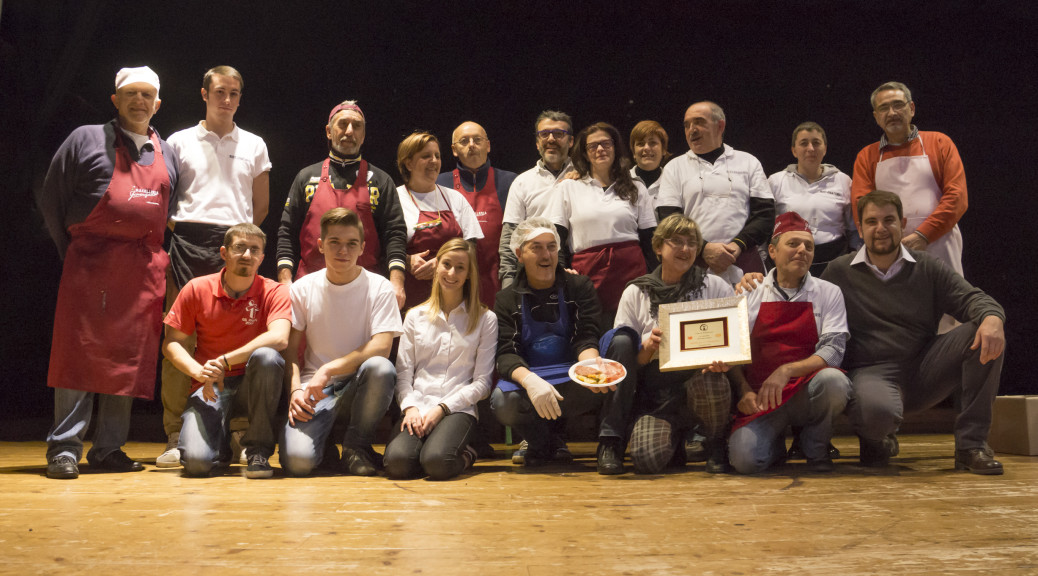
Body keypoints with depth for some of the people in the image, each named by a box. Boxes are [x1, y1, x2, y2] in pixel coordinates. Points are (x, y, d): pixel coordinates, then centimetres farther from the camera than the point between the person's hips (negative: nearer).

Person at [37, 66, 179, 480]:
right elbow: (50, 200, 8)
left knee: (131, 359, 2)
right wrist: (71, 252, 3)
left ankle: (108, 448, 10)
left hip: (145, 270, 4)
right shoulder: (86, 140, 8)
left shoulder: (167, 154, 19)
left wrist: (156, 256, 11)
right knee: (80, 353, -7)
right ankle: (64, 448, -1)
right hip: (91, 262, -4)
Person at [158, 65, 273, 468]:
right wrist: (176, 233, 4)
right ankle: (176, 437, -2)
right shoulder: (180, 141, 14)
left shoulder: (254, 145, 17)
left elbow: (261, 204, 20)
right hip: (188, 243, -1)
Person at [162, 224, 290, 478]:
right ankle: (222, 443, 17)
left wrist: (224, 361, -27)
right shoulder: (197, 289, 1)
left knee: (267, 356, -36)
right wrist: (198, 370, -18)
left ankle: (259, 450, -18)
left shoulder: (274, 292, -5)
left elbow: (279, 338, -24)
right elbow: (171, 343, 2)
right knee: (197, 461, -25)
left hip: (253, 385, 0)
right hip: (210, 386, 0)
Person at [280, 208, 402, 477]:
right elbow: (290, 348, 3)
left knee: (380, 367, -36)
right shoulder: (303, 288, 3)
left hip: (360, 385, 0)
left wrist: (329, 369, -23)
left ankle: (357, 447, -9)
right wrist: (295, 389, -14)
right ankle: (326, 443, 13)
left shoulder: (379, 288, -3)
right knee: (297, 460, -27)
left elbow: (381, 347, -16)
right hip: (314, 386, 0)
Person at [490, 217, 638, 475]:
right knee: (503, 401, -35)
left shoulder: (580, 287, 10)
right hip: (531, 383, -1)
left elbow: (586, 338, -4)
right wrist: (531, 381, -29)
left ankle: (610, 442, -21)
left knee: (623, 340, -23)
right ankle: (542, 442, 0)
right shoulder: (507, 299, 7)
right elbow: (506, 355, -6)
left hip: (578, 383, 1)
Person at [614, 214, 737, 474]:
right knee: (646, 459, -26)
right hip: (655, 394, 0)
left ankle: (717, 443, -4)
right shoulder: (635, 293, 8)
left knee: (708, 379, -37)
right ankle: (676, 438, 13)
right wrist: (648, 347, -16)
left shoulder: (716, 287, 8)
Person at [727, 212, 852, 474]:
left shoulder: (829, 293, 7)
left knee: (834, 380, -34)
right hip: (761, 398, 0)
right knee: (744, 459, -27)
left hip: (808, 393, 0)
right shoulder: (750, 294, 8)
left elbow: (833, 351, -5)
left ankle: (816, 447, -4)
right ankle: (776, 443, 12)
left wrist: (786, 371, -20)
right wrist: (744, 392, -13)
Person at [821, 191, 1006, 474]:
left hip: (923, 371, 4)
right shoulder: (839, 272, 6)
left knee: (985, 334, -20)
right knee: (878, 410, -40)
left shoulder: (927, 268, 10)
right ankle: (875, 439, 3)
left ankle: (971, 444, -12)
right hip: (870, 373, -4)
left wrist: (992, 317, -26)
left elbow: (971, 298, -1)